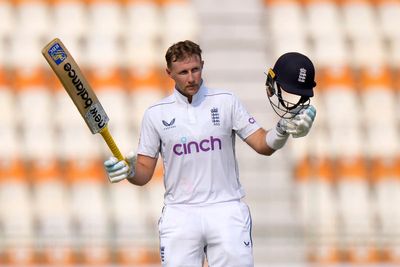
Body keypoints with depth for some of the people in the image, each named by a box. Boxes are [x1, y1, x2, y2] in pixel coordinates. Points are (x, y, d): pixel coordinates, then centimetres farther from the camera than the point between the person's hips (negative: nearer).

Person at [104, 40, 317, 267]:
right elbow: (144, 172, 8)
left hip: (226, 211, 0)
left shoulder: (226, 102, 5)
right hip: (180, 213, 1)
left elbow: (263, 145, 1)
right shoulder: (156, 114, 7)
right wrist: (129, 170, -14)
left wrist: (283, 130, -20)